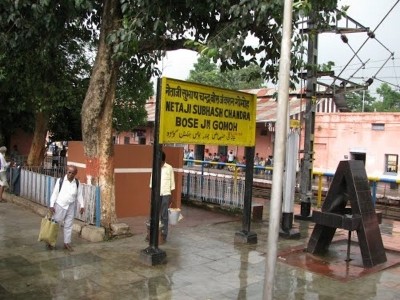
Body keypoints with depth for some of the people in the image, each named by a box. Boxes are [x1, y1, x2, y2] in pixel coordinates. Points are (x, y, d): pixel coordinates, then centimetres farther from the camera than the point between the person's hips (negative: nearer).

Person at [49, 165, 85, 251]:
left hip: (71, 207, 3)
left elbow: (79, 195, 6)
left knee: (68, 225, 10)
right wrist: (52, 205, -12)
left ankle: (67, 243, 21)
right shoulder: (60, 180, -9)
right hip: (59, 205, -3)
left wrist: (82, 206, 0)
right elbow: (55, 193, -7)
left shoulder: (77, 183, 0)